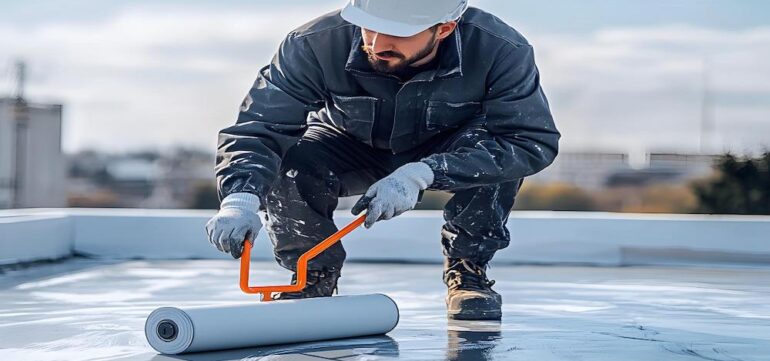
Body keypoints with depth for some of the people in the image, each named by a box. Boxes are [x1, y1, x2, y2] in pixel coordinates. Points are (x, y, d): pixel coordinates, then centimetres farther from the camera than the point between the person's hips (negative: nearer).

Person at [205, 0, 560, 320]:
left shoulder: (502, 51, -33)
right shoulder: (315, 45, -32)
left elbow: (535, 141, -35)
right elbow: (258, 126, -32)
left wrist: (421, 174, -45)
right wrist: (240, 198, -53)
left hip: (447, 149, 0)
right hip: (352, 150, 1)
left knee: (499, 152, -33)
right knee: (285, 166, -29)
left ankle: (468, 273, -8)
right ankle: (312, 277, 0)